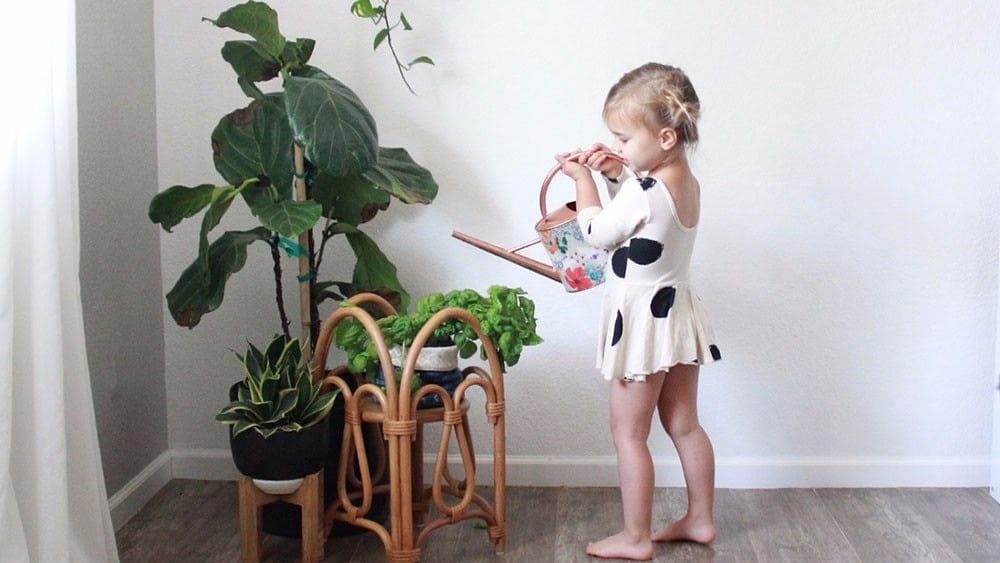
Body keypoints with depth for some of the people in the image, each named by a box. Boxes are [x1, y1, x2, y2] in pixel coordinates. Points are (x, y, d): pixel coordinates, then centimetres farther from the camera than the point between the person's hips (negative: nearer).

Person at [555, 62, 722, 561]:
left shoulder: (643, 192, -25)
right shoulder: (687, 182, 1)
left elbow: (598, 233, -10)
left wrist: (583, 178, 0)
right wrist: (615, 174, 3)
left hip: (642, 323, -9)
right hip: (676, 313, 9)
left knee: (629, 434, 4)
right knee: (684, 426, 18)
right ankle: (700, 519, 30)